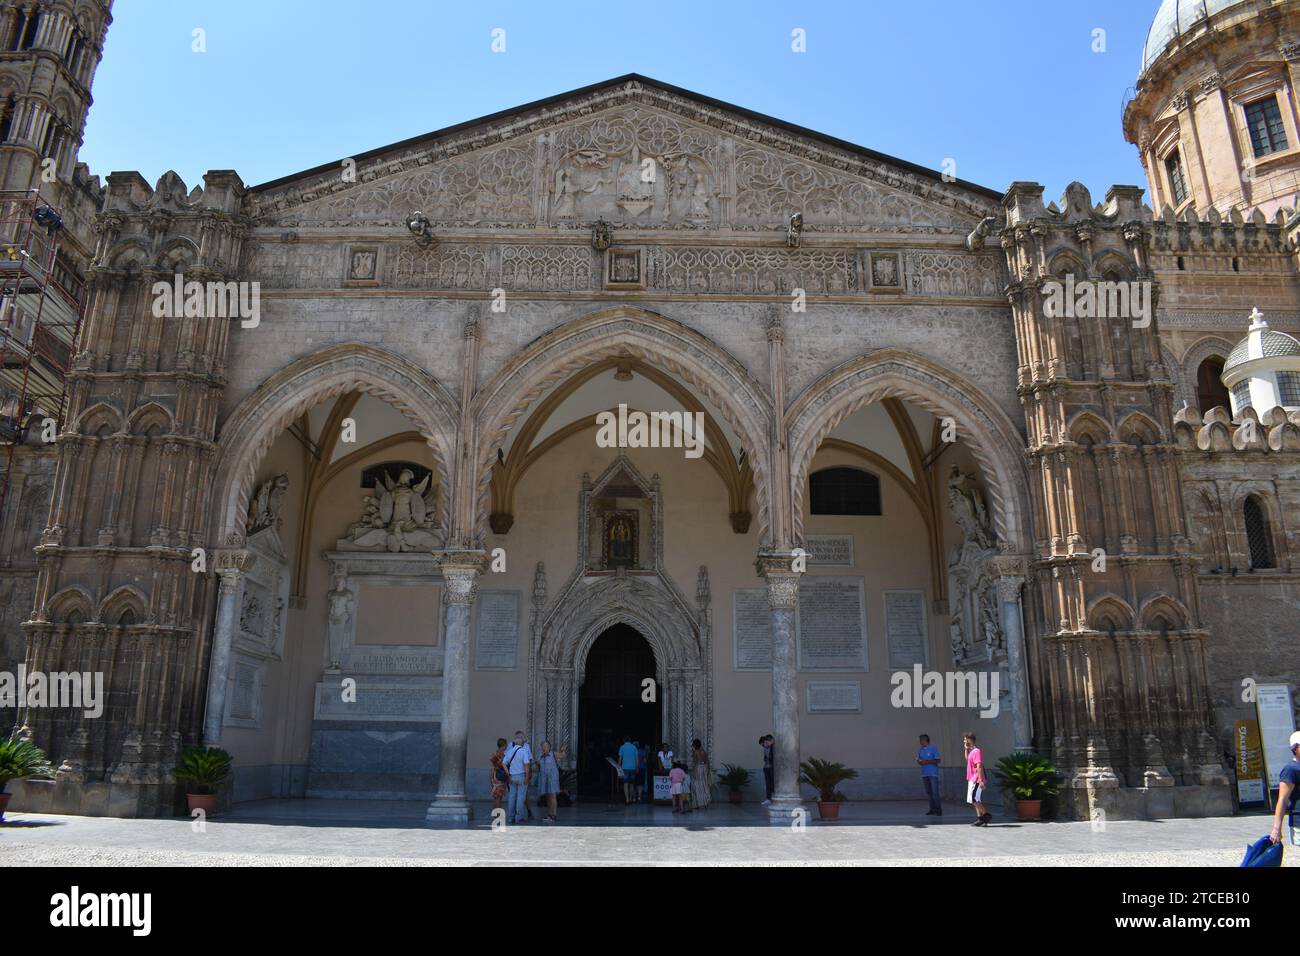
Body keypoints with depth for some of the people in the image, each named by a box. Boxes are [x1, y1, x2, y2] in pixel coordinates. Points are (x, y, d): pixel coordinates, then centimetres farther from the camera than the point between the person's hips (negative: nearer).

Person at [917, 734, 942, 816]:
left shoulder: (933, 748, -5)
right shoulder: (920, 750, 14)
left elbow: (937, 760, -9)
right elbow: (918, 760, 17)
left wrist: (927, 762, -17)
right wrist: (919, 762, -7)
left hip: (933, 774, -6)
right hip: (924, 774, 6)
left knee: (935, 792, -9)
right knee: (929, 793, 8)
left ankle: (938, 810, -4)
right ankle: (932, 809, 14)